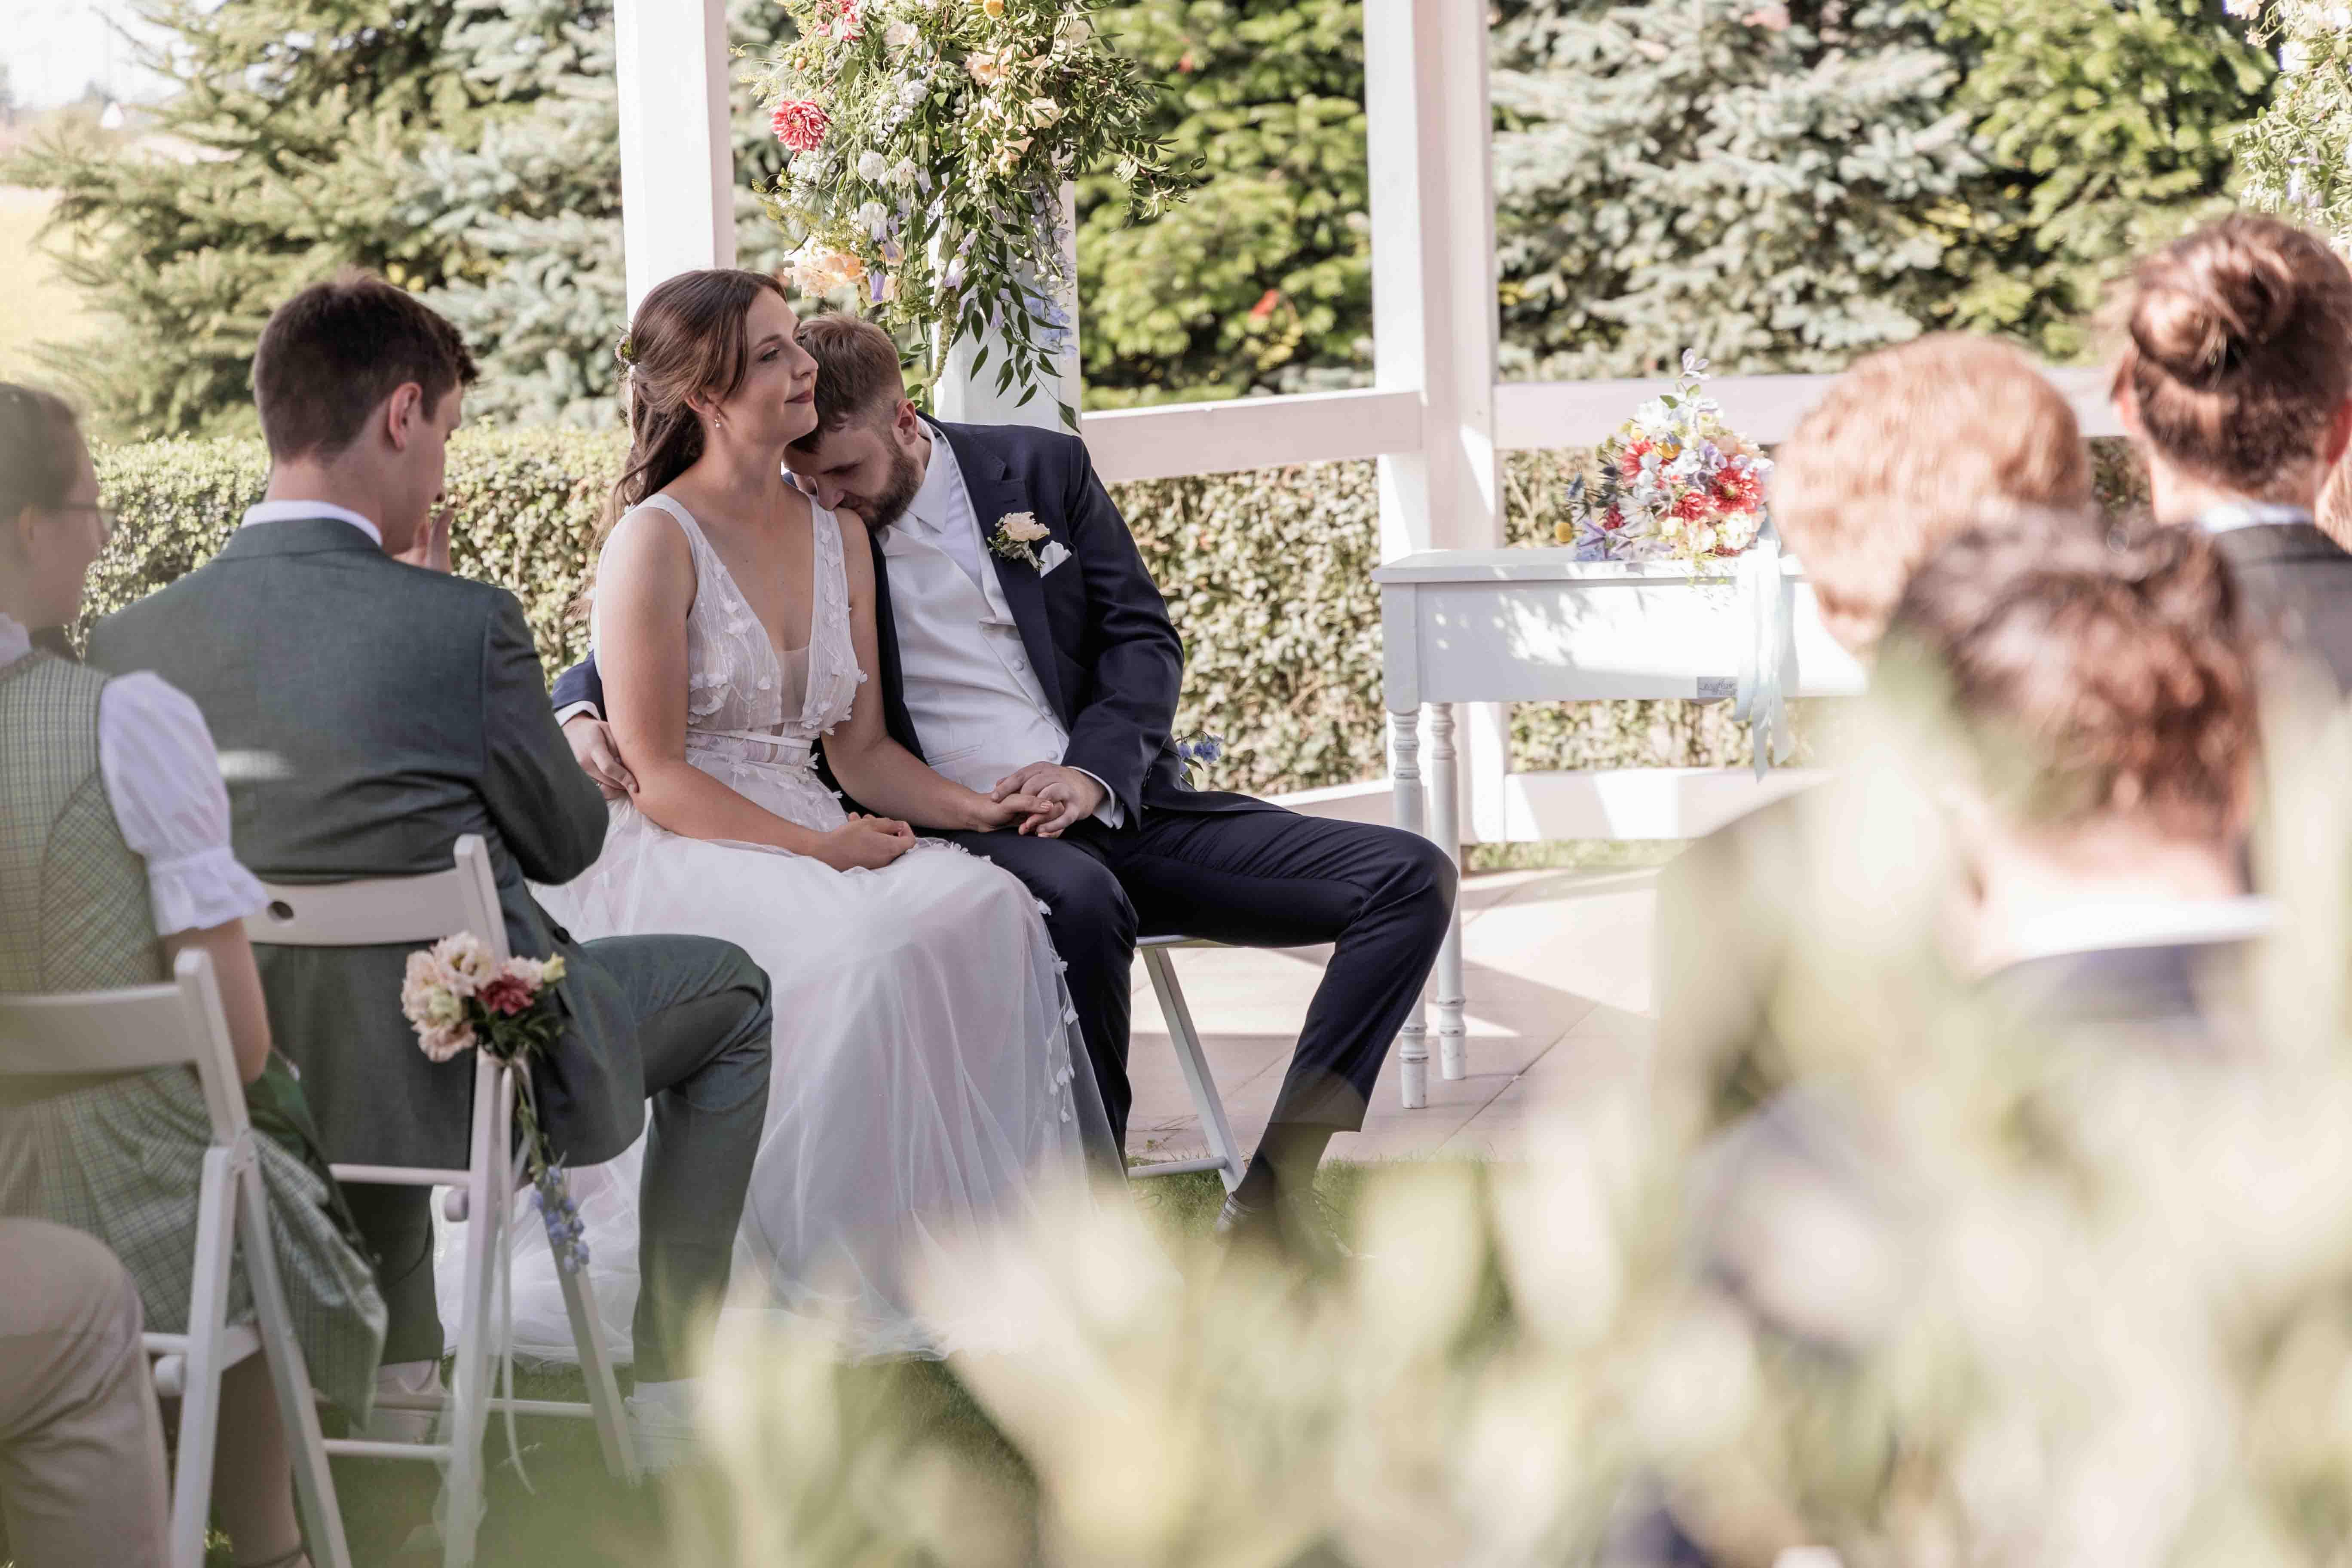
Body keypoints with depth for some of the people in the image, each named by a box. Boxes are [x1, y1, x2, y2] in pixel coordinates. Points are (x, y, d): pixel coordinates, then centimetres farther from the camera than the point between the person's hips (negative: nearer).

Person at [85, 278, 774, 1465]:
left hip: (236, 1088, 5)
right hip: (450, 1082, -5)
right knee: (727, 987, 23)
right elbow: (567, 841, -5)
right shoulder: (463, 623, -21)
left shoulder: (129, 642, -8)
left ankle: (400, 1367, 43)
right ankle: (674, 1389, 24)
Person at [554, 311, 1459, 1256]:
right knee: (1080, 901, -41)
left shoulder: (1042, 469, 7)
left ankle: (1271, 1201, -15)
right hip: (957, 839, -4)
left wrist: (1092, 771, -12)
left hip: (1120, 806, 4)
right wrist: (582, 716, -21)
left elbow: (1144, 640, 7)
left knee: (1411, 879, -11)